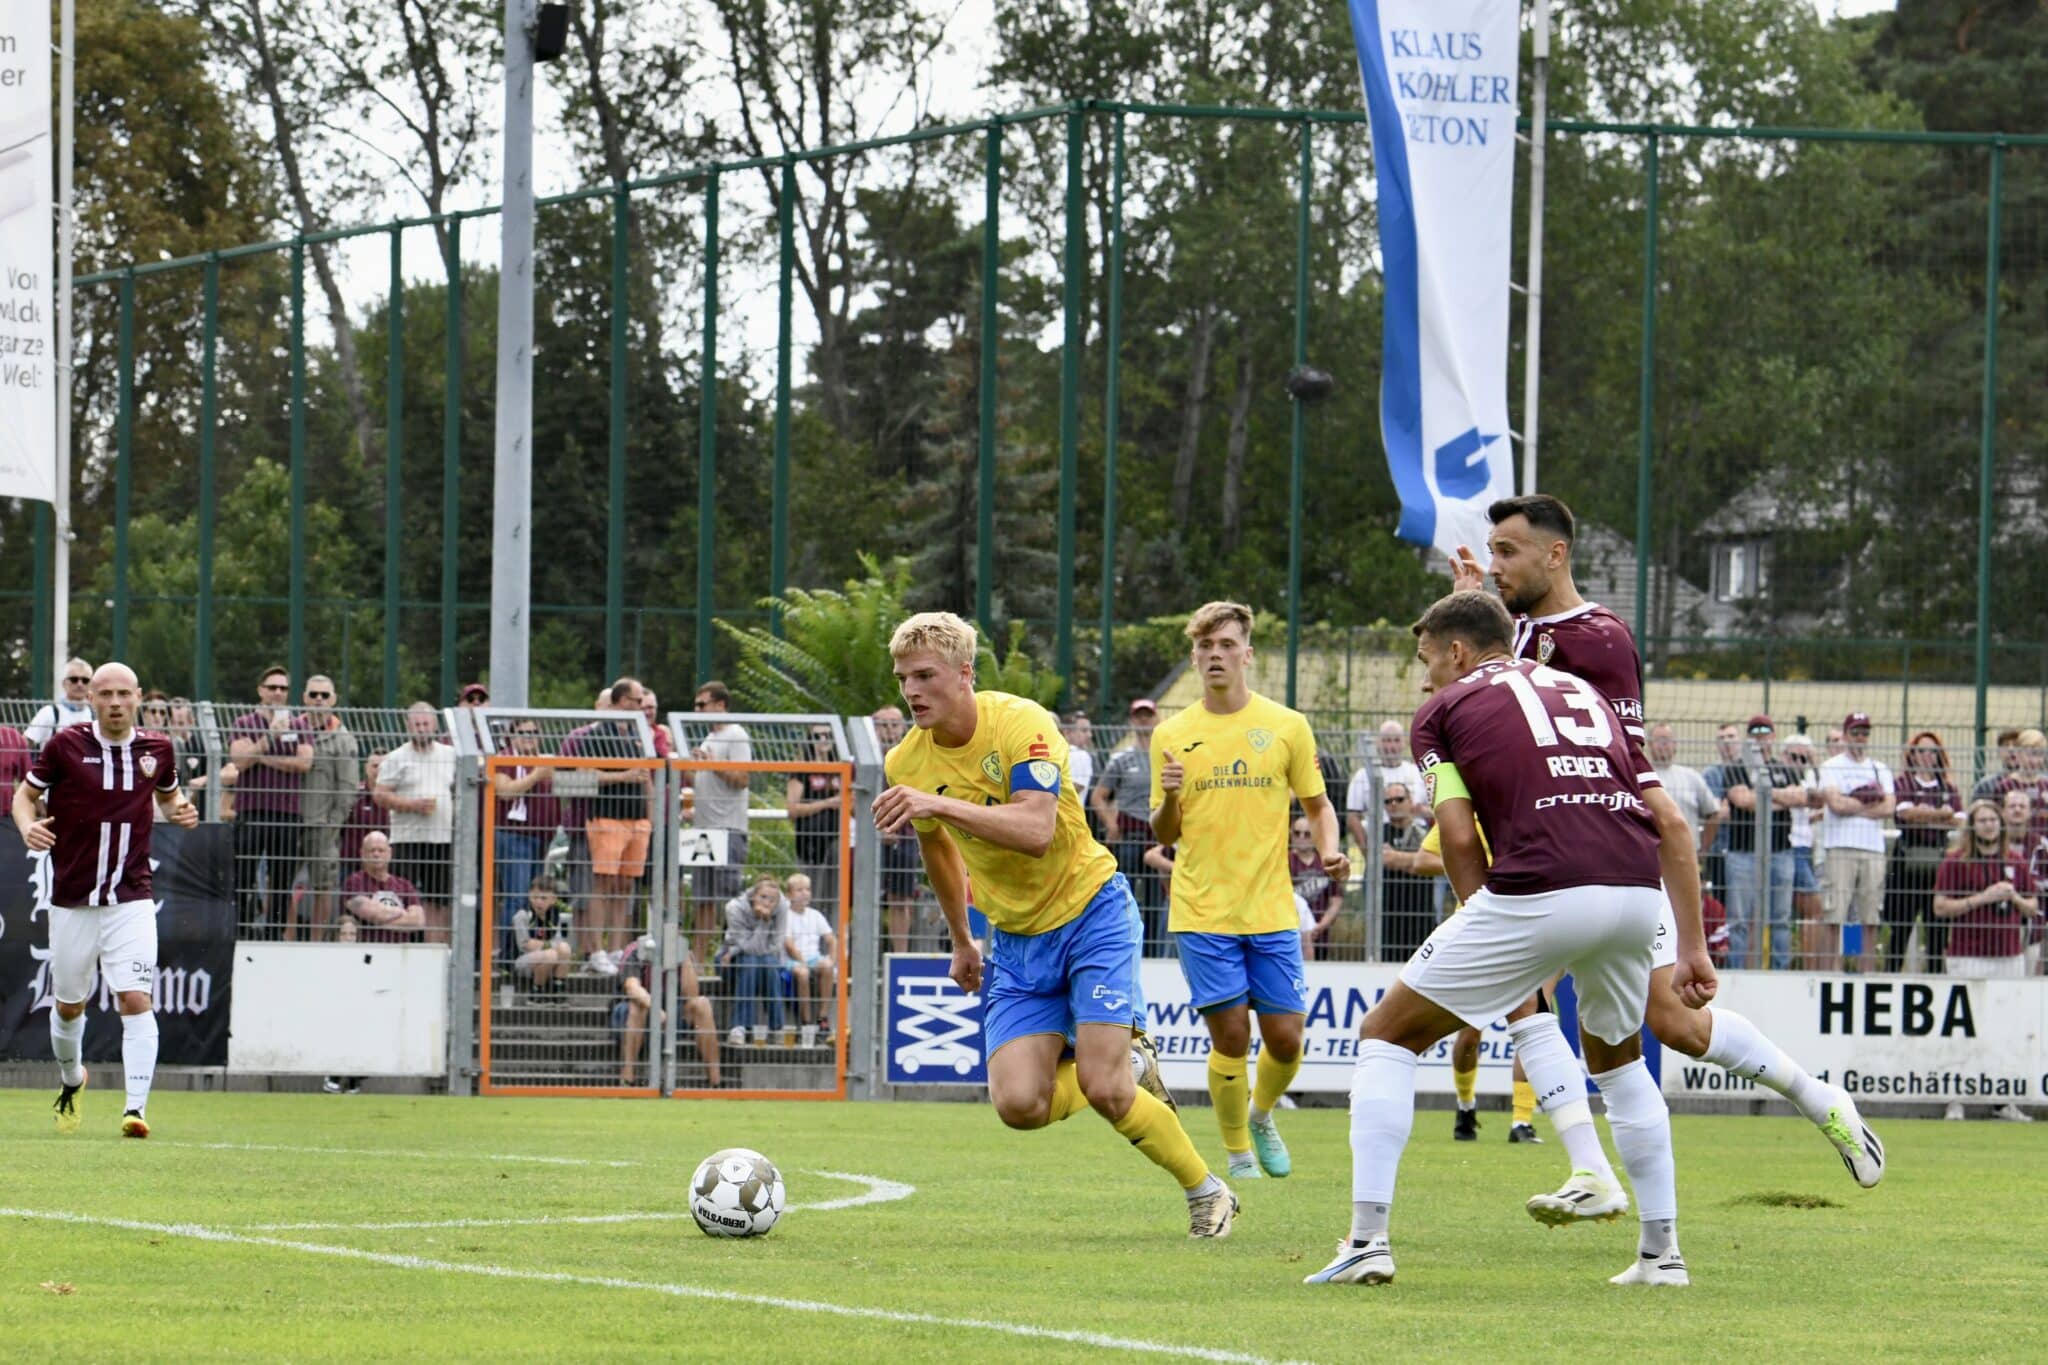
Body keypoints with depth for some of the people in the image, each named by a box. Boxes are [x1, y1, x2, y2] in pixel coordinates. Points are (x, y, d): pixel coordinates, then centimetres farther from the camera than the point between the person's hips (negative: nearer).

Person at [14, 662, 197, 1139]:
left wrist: (179, 811, -3)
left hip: (131, 898, 0)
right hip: (72, 899, 0)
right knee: (68, 1005, 13)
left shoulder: (157, 750, 2)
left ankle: (135, 1109, -18)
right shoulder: (64, 745, -5)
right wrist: (28, 826, -18)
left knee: (135, 1000, -15)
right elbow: (26, 794, 4)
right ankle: (71, 1078, 42)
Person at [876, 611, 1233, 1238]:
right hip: (1016, 942, 5)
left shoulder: (1022, 724, -20)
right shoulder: (906, 763, -3)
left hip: (1090, 911, -5)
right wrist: (962, 942, 27)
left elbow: (1036, 830, -36)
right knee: (1018, 1105, -13)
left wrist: (940, 803, -45)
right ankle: (1128, 1067, 18)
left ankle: (1208, 1193, 7)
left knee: (1102, 1087, -17)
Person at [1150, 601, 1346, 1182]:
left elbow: (1317, 806, 12)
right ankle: (1238, 1150, 14)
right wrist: (1169, 797, -14)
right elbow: (1165, 834, 8)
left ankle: (1261, 1116, 29)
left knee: (1284, 1038, -2)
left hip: (1272, 910, 1)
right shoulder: (1172, 735, 5)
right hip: (1202, 913, -1)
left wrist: (1330, 850, -8)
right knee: (1230, 1037, -6)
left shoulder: (1287, 726, 4)